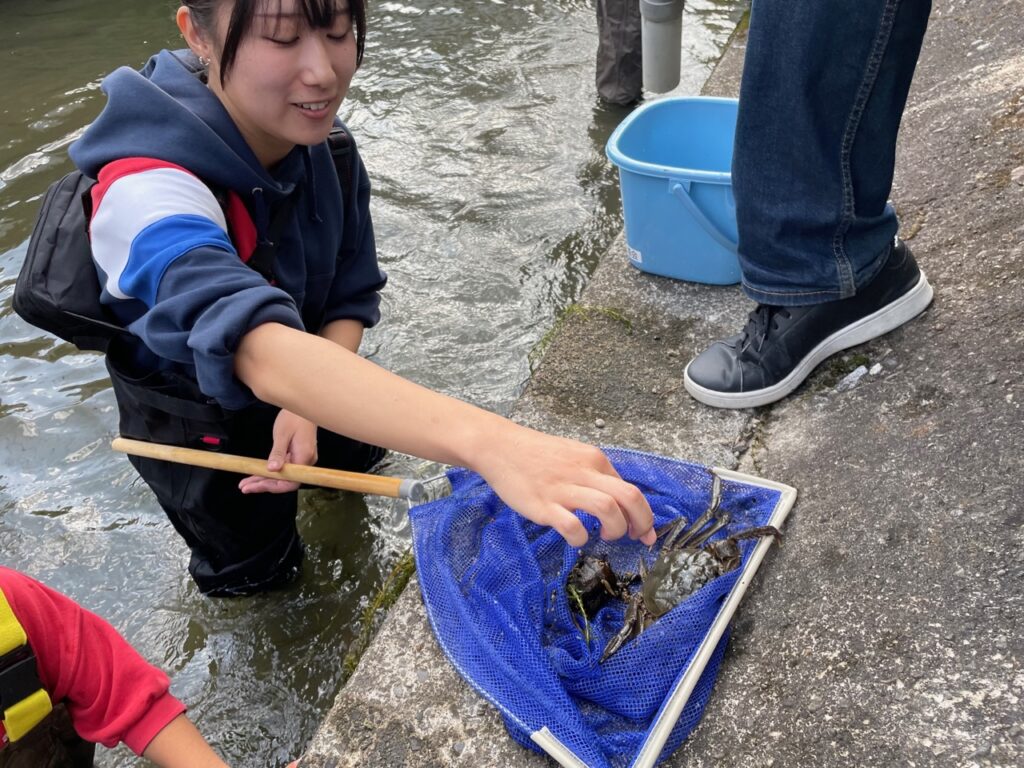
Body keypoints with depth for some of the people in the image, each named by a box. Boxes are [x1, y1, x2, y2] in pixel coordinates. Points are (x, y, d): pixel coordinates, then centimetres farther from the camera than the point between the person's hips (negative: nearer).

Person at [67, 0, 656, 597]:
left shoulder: (326, 150, -19)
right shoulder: (147, 189, -42)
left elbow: (352, 301, -10)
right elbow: (258, 346, -58)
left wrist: (308, 404, -31)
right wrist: (484, 442, -71)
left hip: (308, 389, 5)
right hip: (195, 426, -5)